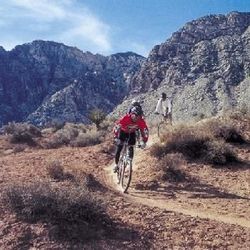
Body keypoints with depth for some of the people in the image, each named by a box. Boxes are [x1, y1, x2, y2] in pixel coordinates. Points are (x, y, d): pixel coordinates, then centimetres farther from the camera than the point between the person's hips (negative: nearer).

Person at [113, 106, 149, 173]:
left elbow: (145, 131, -19)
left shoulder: (141, 121, -29)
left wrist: (144, 142, -25)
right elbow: (116, 127, -37)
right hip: (123, 132, -2)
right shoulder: (125, 118, -37)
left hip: (132, 133, 2)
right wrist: (116, 137, -46)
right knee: (119, 148, -7)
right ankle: (116, 164, 9)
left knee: (131, 148, -8)